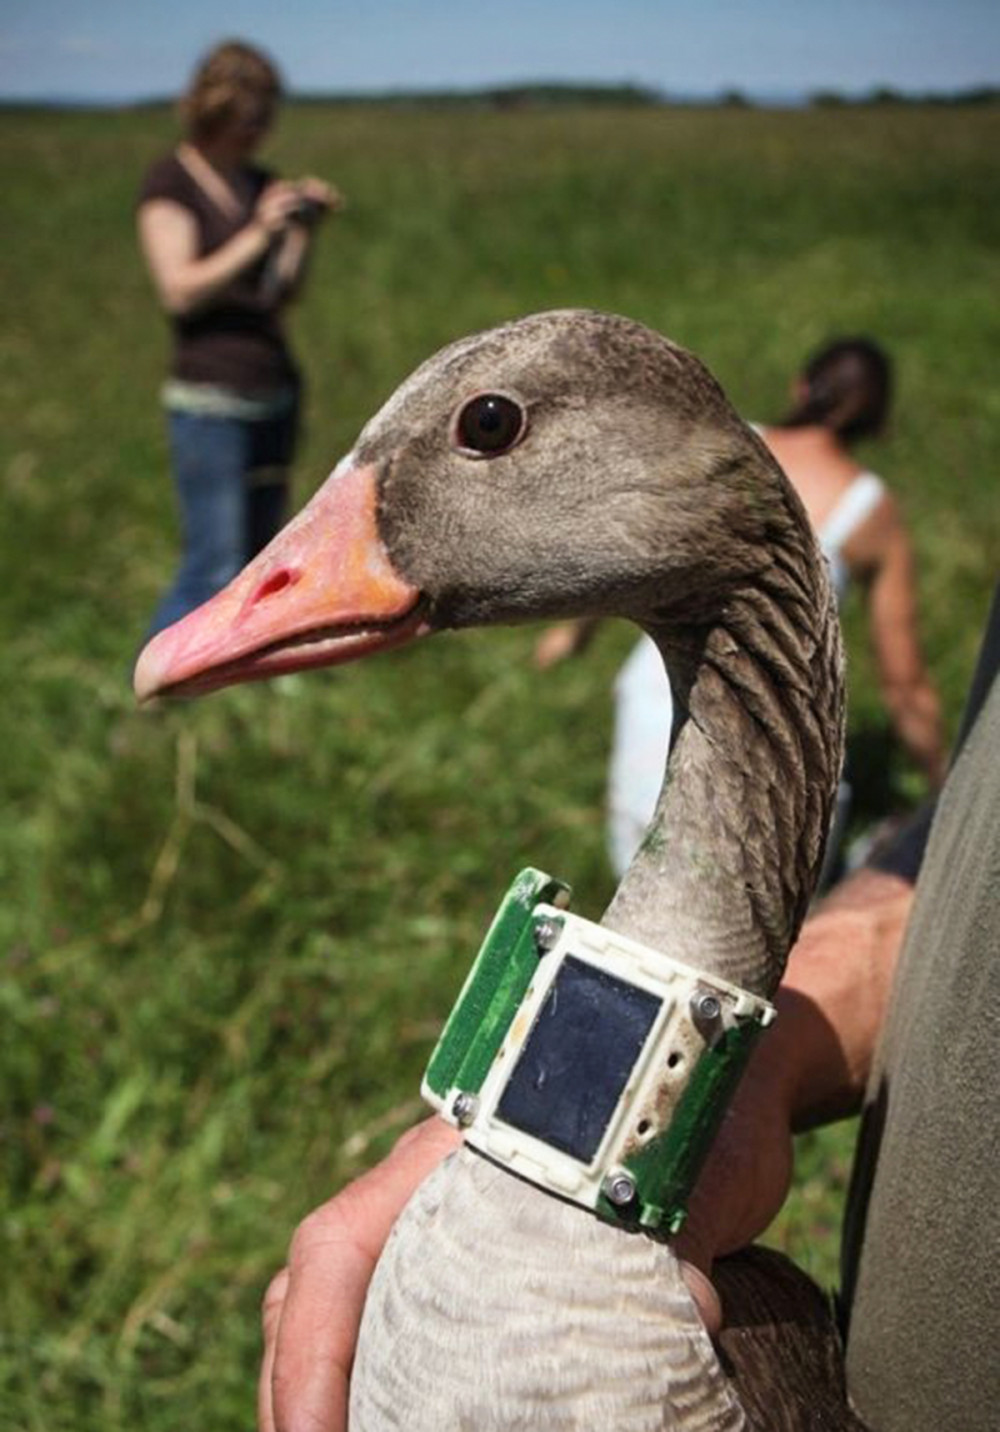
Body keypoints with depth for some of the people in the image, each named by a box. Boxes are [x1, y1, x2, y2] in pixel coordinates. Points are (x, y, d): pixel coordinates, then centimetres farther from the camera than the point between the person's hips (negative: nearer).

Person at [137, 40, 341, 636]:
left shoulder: (263, 185, 12)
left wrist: (307, 226, -9)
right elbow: (180, 291, -16)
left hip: (277, 391, 7)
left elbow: (284, 292, 6)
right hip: (209, 400, -7)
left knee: (259, 560, 9)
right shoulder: (168, 183, -6)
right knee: (214, 572, -9)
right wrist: (258, 236, -24)